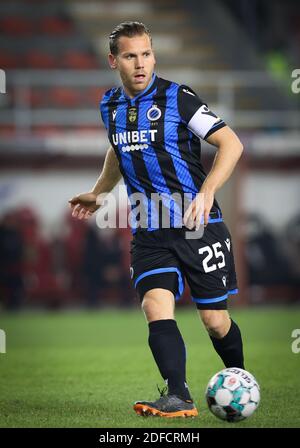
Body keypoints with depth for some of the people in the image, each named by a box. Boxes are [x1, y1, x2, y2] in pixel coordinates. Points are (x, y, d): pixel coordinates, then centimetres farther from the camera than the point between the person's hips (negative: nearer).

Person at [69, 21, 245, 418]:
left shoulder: (177, 98, -10)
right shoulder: (110, 106, 8)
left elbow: (231, 144, -12)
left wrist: (206, 193, -24)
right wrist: (98, 193, 32)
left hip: (199, 226, -4)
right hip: (150, 232, 4)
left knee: (215, 320, 2)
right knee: (155, 306, -19)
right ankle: (178, 398, -24)